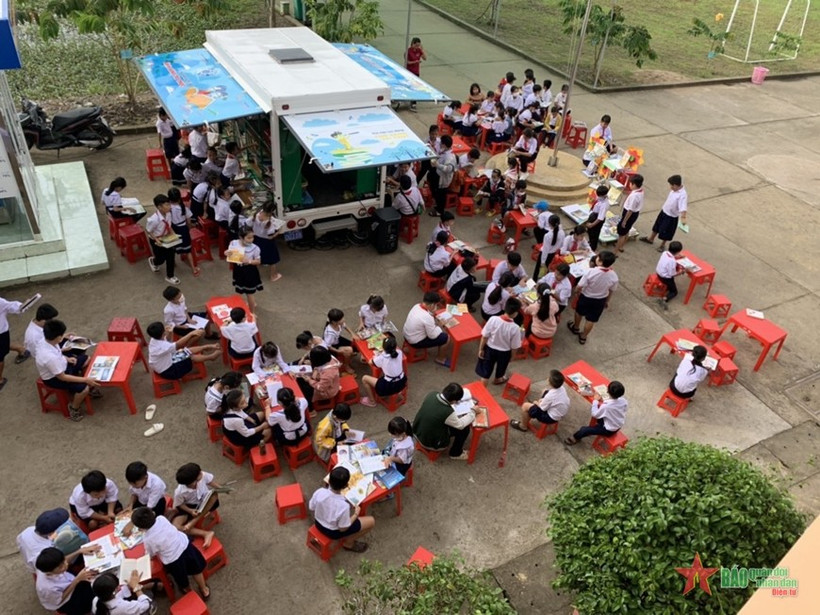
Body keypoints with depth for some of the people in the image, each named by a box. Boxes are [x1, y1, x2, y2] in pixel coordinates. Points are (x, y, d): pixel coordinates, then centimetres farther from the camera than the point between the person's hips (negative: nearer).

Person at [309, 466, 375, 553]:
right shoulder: (343, 506, -38)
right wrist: (356, 514, -8)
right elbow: (343, 528, -21)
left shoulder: (319, 492, -27)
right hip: (333, 532, -5)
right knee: (371, 521, 6)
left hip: (318, 524, 5)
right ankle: (348, 543, 22)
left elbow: (312, 509, -6)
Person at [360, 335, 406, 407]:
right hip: (402, 383, 6)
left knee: (364, 378, 8)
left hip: (389, 387, -6)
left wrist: (377, 355, 11)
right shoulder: (399, 353, -9)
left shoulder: (382, 357, -21)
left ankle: (371, 401, 22)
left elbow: (370, 362, -2)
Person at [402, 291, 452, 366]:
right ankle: (440, 359, 21)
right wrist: (439, 327, -2)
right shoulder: (427, 317, -33)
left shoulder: (417, 306, -8)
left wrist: (432, 313, -5)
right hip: (415, 341, -9)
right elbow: (433, 335, -20)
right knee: (446, 338, -1)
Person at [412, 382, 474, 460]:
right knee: (465, 428, 3)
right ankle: (456, 453, 24)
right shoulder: (447, 412, -34)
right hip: (431, 444, -6)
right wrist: (472, 413, -1)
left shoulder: (431, 395, -18)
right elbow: (460, 425, -13)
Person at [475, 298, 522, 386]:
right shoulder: (515, 328, -30)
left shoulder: (493, 319, -26)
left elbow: (484, 336, -15)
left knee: (486, 371, 20)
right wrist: (512, 355, 5)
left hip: (490, 349, 0)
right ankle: (498, 379, 61)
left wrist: (481, 349, 0)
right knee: (500, 369, 32)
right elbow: (514, 347, -17)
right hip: (504, 352, 0)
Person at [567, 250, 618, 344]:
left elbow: (579, 287, -25)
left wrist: (576, 292, -1)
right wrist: (607, 301, 15)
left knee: (579, 312, 30)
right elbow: (611, 291, -4)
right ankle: (583, 337, 41)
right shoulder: (614, 276, -22)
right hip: (600, 300, 2)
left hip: (586, 297, -2)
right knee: (591, 320, 22)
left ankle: (575, 327, 55)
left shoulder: (591, 272, -34)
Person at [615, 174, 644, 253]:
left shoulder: (634, 195, -34)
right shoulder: (640, 190, -6)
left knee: (621, 233, 5)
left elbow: (630, 210, -27)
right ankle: (620, 246, 46)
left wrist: (624, 221, -18)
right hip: (635, 213, 9)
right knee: (626, 231, 27)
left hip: (631, 214, -9)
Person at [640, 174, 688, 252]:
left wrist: (683, 217, -56)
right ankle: (651, 239, 46)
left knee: (666, 231, 11)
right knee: (657, 226, 25)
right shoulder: (674, 190, -7)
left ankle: (662, 245, 34)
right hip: (664, 211, 8)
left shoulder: (682, 195, -33)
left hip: (671, 216, -8)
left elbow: (683, 207, -43)